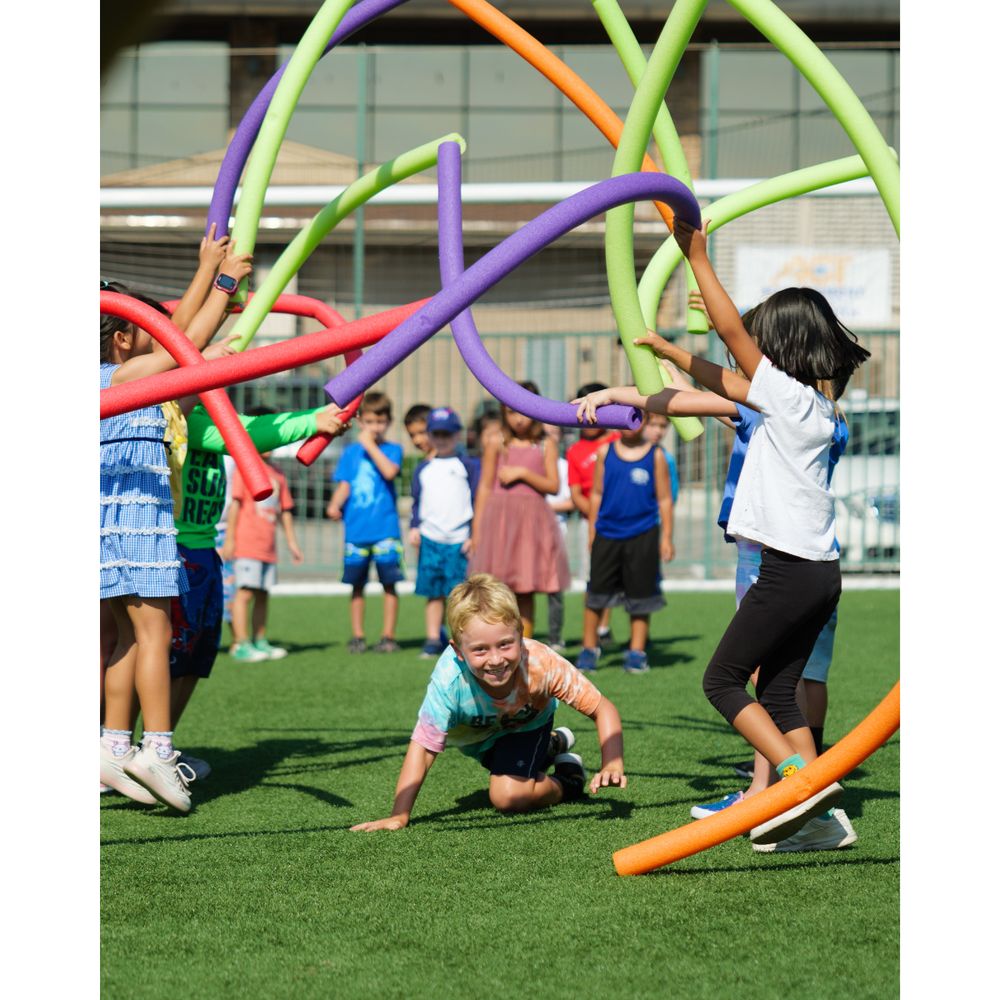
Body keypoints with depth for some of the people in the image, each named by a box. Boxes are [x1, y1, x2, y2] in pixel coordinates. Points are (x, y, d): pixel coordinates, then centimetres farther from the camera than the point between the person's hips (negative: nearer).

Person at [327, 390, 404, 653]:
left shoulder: (392, 449, 3)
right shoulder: (351, 452, 11)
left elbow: (389, 471, -17)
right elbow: (344, 485, 7)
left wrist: (370, 445, -12)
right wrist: (335, 504, -11)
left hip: (385, 529, -3)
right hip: (356, 530, 3)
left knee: (388, 582, -2)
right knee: (357, 584, 7)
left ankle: (388, 636, 4)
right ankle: (357, 636, 14)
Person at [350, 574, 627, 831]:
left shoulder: (541, 665, -42)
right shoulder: (449, 680, -44)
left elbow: (602, 708, -32)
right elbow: (423, 747, -37)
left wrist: (612, 766, -46)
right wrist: (399, 816, -43)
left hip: (527, 723, -2)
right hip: (475, 733, 2)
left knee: (508, 796, -21)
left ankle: (567, 781, 6)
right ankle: (552, 746, 50)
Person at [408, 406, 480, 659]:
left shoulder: (469, 465, 4)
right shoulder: (423, 469, 14)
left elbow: (477, 501, 2)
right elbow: (417, 502, 17)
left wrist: (474, 535, -4)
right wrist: (414, 527, 3)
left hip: (460, 540, -3)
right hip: (430, 539, 3)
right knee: (433, 593, 3)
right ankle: (433, 640, 7)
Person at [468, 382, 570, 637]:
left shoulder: (546, 445, 6)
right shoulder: (496, 444, 5)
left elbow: (553, 485, 0)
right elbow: (485, 487, 6)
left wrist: (522, 473, -11)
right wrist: (477, 528, 3)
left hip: (532, 520, 1)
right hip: (499, 518, -1)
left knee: (526, 593, 3)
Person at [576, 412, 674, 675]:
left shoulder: (656, 455, 1)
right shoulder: (605, 452, 5)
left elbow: (664, 499, 4)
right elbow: (596, 494, 10)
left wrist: (667, 537, 0)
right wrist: (592, 531, 8)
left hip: (643, 535, -1)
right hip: (607, 533, 1)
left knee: (640, 594, 4)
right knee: (596, 594, 2)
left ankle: (637, 653, 12)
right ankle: (589, 648, 13)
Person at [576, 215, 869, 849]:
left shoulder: (791, 397, -10)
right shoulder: (814, 405, 14)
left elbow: (732, 332, -12)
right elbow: (723, 392, 17)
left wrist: (698, 257, -9)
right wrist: (634, 396, 20)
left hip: (791, 570, -9)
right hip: (819, 574, 9)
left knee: (723, 679, 1)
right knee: (777, 689, 11)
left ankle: (802, 777, -9)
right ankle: (820, 813, 5)